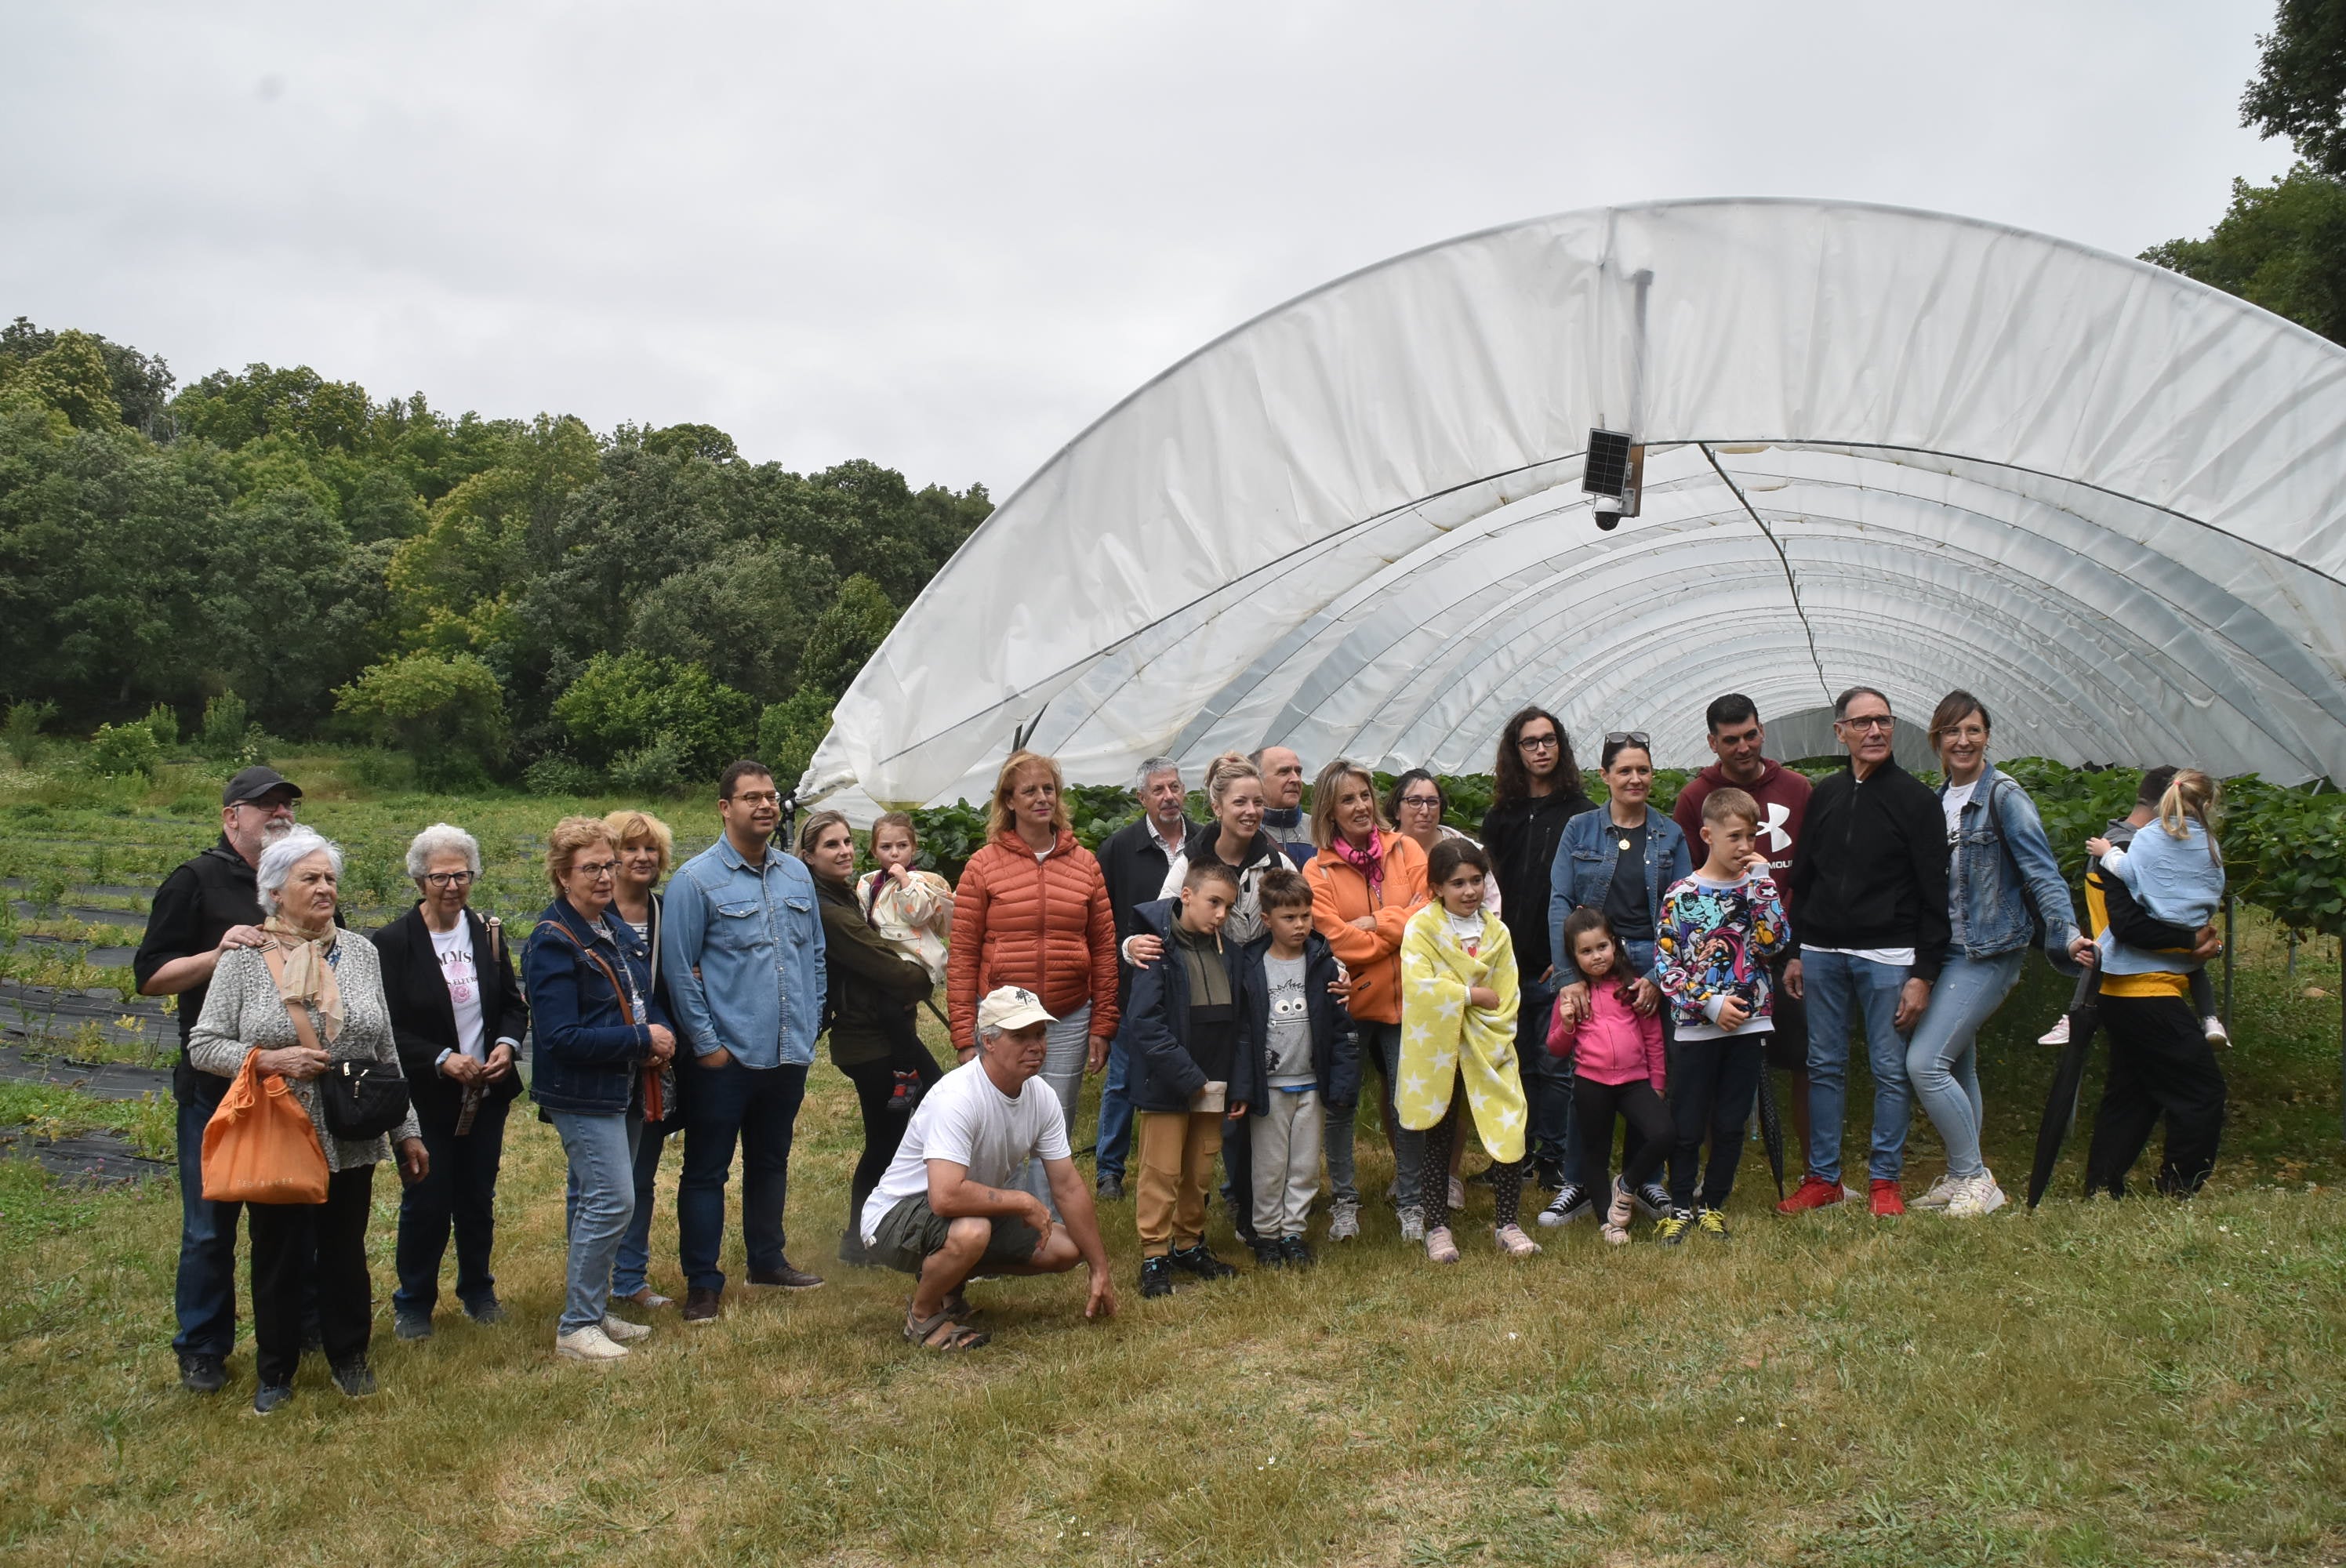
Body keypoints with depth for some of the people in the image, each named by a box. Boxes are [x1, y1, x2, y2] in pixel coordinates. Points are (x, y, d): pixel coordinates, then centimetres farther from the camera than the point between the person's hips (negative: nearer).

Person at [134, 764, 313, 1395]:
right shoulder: (196, 882, -4)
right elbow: (150, 977, -8)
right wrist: (217, 954, -23)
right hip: (217, 1087, -4)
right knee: (210, 1226, 5)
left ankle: (304, 1325, 27)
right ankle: (202, 1349, 18)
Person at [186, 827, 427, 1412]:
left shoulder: (359, 952, 3)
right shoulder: (243, 958, -5)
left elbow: (386, 1051, 7)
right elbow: (202, 1046, -5)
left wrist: (407, 1130, 8)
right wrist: (270, 1060, -22)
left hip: (351, 1140, 2)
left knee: (345, 1250, 13)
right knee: (277, 1257, 10)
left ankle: (349, 1356, 31)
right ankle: (275, 1371, 28)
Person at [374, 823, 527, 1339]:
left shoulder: (487, 933, 4)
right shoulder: (393, 942, -9)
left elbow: (514, 1004, 11)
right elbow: (387, 1027, -11)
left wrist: (507, 1044, -9)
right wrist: (441, 1060, -21)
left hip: (487, 1093, 4)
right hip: (427, 1097, -4)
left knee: (478, 1199, 14)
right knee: (427, 1204, 3)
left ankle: (478, 1291, 32)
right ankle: (413, 1303, 22)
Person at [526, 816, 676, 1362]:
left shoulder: (613, 928, 10)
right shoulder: (553, 942, -16)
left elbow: (646, 996, 21)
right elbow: (561, 1036, -22)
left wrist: (663, 1036, -1)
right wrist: (641, 1040, -18)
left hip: (623, 1089, 9)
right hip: (583, 1094, -8)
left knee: (592, 1202, 16)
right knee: (613, 1201, -12)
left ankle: (592, 1310, 26)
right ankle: (576, 1328, -1)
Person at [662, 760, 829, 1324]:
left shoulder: (797, 875, 8)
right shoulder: (696, 879, -9)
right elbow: (679, 970, -10)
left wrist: (808, 1028, 9)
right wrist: (706, 1043, -11)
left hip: (788, 1055, 6)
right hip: (725, 1058, -6)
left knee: (771, 1163, 18)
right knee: (706, 1170, 3)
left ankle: (768, 1260, 32)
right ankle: (702, 1284, 11)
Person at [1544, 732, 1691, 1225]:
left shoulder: (1670, 835, 6)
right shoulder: (1580, 830, 2)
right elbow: (1559, 903, -4)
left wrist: (1658, 976, -11)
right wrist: (1570, 976, -13)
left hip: (1653, 968, 1)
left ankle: (1643, 1178, 23)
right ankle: (1580, 1183, 15)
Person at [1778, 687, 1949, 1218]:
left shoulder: (1915, 798, -2)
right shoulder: (1824, 796, 11)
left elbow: (1934, 894, -5)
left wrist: (1923, 974, -11)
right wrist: (1795, 952, 11)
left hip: (1888, 956, -4)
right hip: (1822, 955, 4)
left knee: (1891, 1070, 2)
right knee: (1824, 1067, 8)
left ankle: (1884, 1180, 14)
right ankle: (1823, 1177, 17)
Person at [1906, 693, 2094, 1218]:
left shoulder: (2004, 796, -9)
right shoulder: (1938, 801, 12)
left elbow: (2041, 870, -16)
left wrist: (2066, 932, -28)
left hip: (1988, 951, -7)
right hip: (1946, 950, 8)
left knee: (1925, 1062, -14)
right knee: (1956, 1067, 13)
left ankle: (1975, 1178, -1)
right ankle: (1962, 1178, 24)